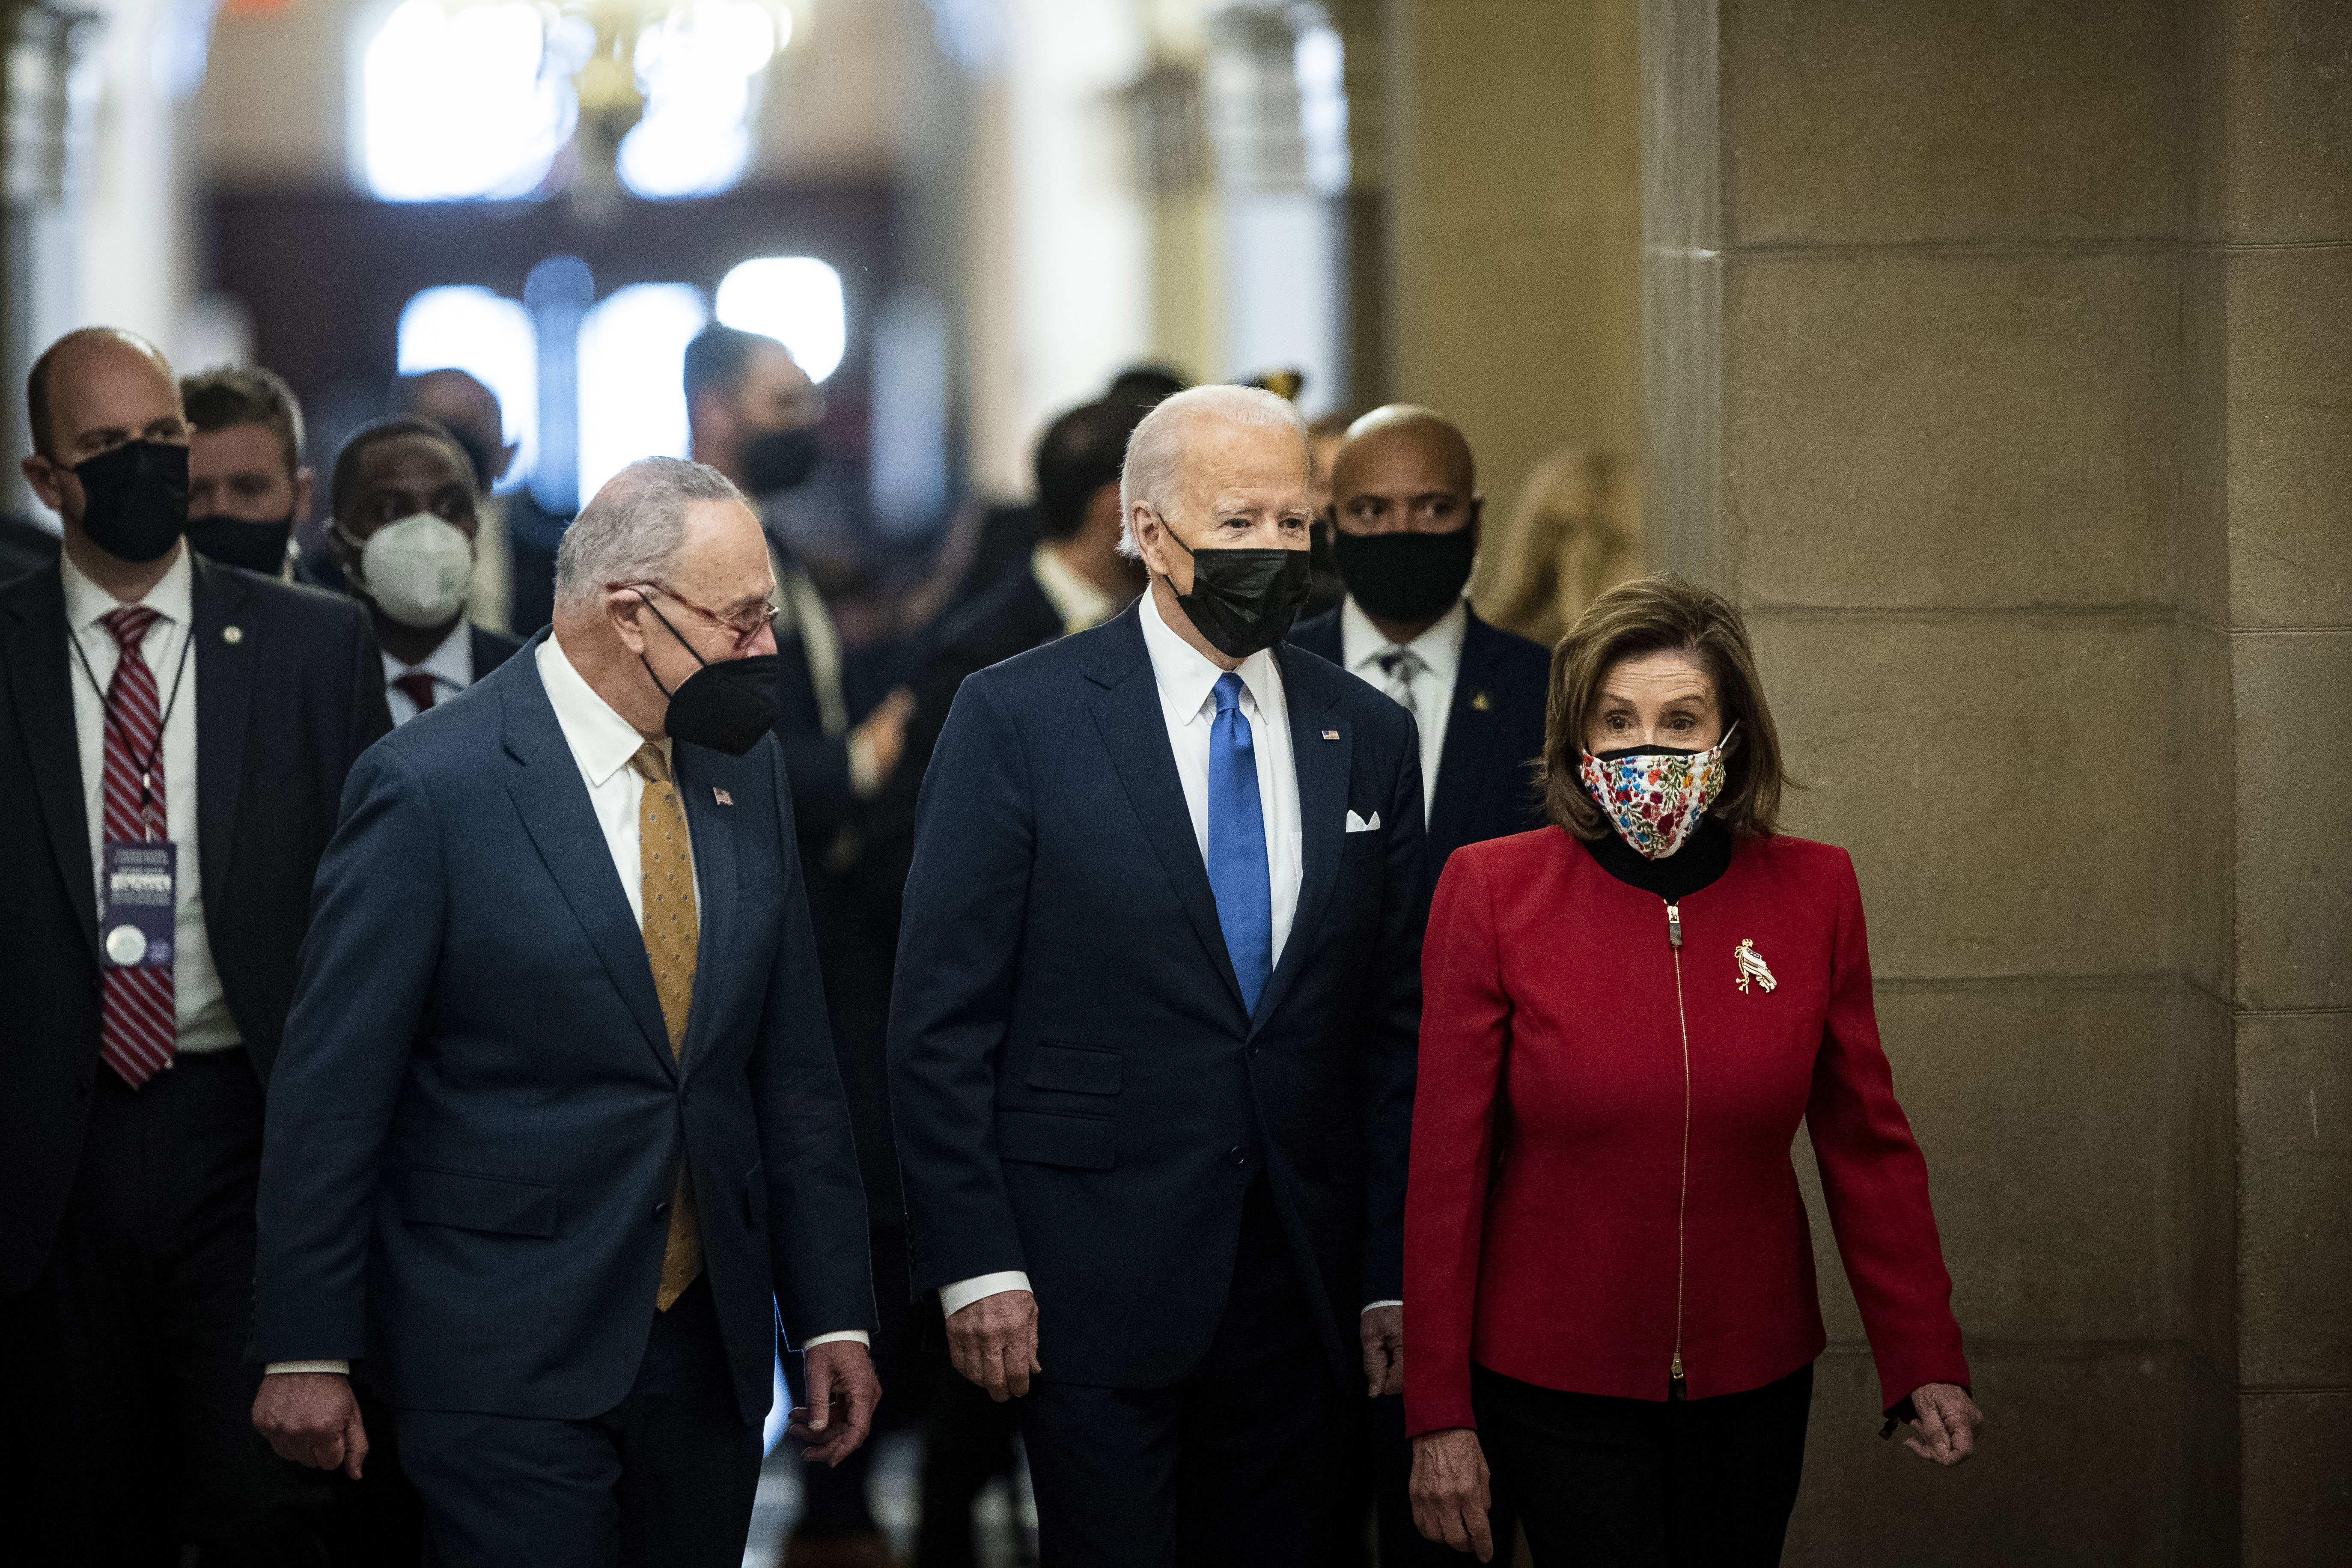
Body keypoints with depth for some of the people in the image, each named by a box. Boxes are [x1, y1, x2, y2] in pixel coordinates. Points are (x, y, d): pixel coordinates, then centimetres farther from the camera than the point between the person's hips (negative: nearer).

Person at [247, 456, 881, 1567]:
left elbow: (790, 1060, 11)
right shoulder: (432, 786, -12)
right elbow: (331, 1088, -9)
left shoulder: (744, 770, 8)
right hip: (506, 1362, -6)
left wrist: (833, 1311, 8)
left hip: (711, 1341, 6)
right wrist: (307, 1353, -9)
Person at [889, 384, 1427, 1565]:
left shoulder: (1366, 737, 9)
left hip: (1297, 1290, 4)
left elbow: (1394, 1025, 11)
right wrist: (976, 1264, -10)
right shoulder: (1019, 717, -3)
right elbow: (942, 1015, -4)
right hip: (1090, 1289, -4)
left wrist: (1395, 1277, 7)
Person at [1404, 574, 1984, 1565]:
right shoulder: (1493, 889, -9)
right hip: (1557, 1388, -3)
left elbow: (1866, 1141, 5)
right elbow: (1448, 1162, -6)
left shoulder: (1812, 891, -3)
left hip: (1754, 1384, 3)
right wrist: (1439, 1415, -7)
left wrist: (1925, 1364, 0)